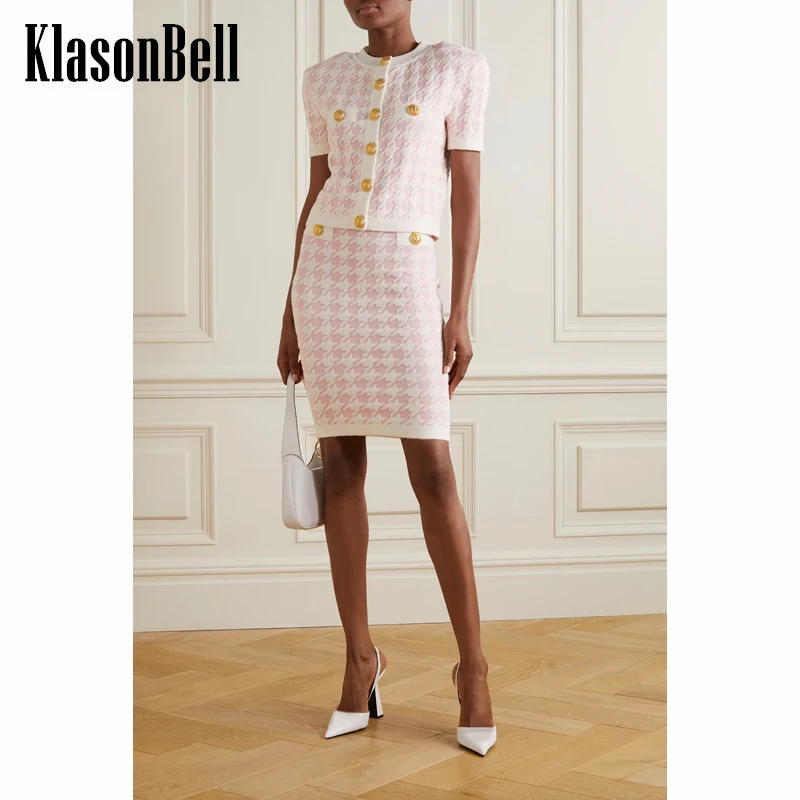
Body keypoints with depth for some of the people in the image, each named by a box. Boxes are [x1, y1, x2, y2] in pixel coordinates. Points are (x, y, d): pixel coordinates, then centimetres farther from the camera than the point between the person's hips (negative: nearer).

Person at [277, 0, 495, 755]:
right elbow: (315, 196, 13)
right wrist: (291, 317, 10)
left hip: (404, 284, -3)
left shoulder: (459, 69, 3)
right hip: (325, 277, 3)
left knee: (432, 474, -8)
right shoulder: (325, 81, 13)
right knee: (341, 468, 4)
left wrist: (460, 317, -6)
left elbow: (468, 198, 0)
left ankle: (472, 662, 5)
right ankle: (361, 656, 14)